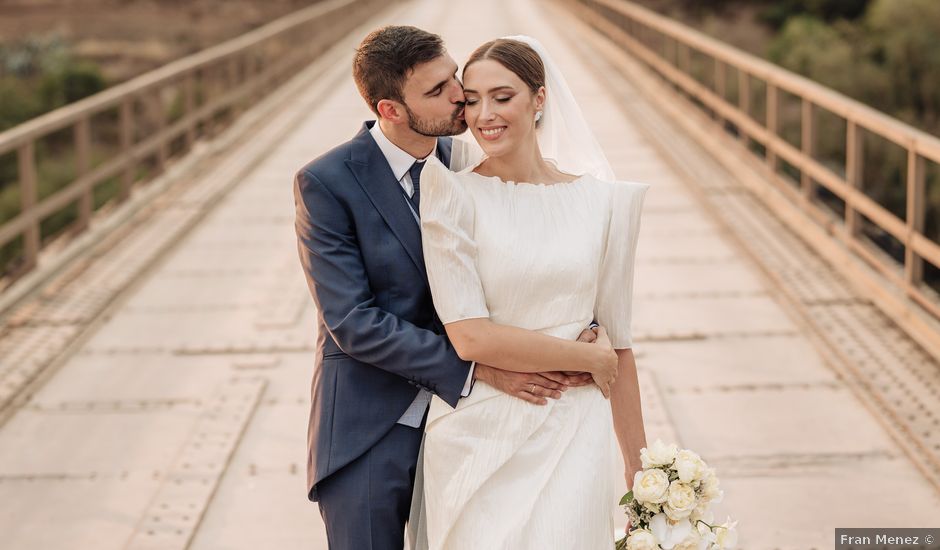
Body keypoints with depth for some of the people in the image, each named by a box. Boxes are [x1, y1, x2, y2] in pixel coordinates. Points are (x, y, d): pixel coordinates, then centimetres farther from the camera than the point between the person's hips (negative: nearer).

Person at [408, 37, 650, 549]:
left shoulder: (598, 201, 4)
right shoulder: (454, 196, -5)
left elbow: (617, 343, 8)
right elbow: (470, 338, -13)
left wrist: (639, 467, 9)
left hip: (571, 441, 2)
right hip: (479, 436, -2)